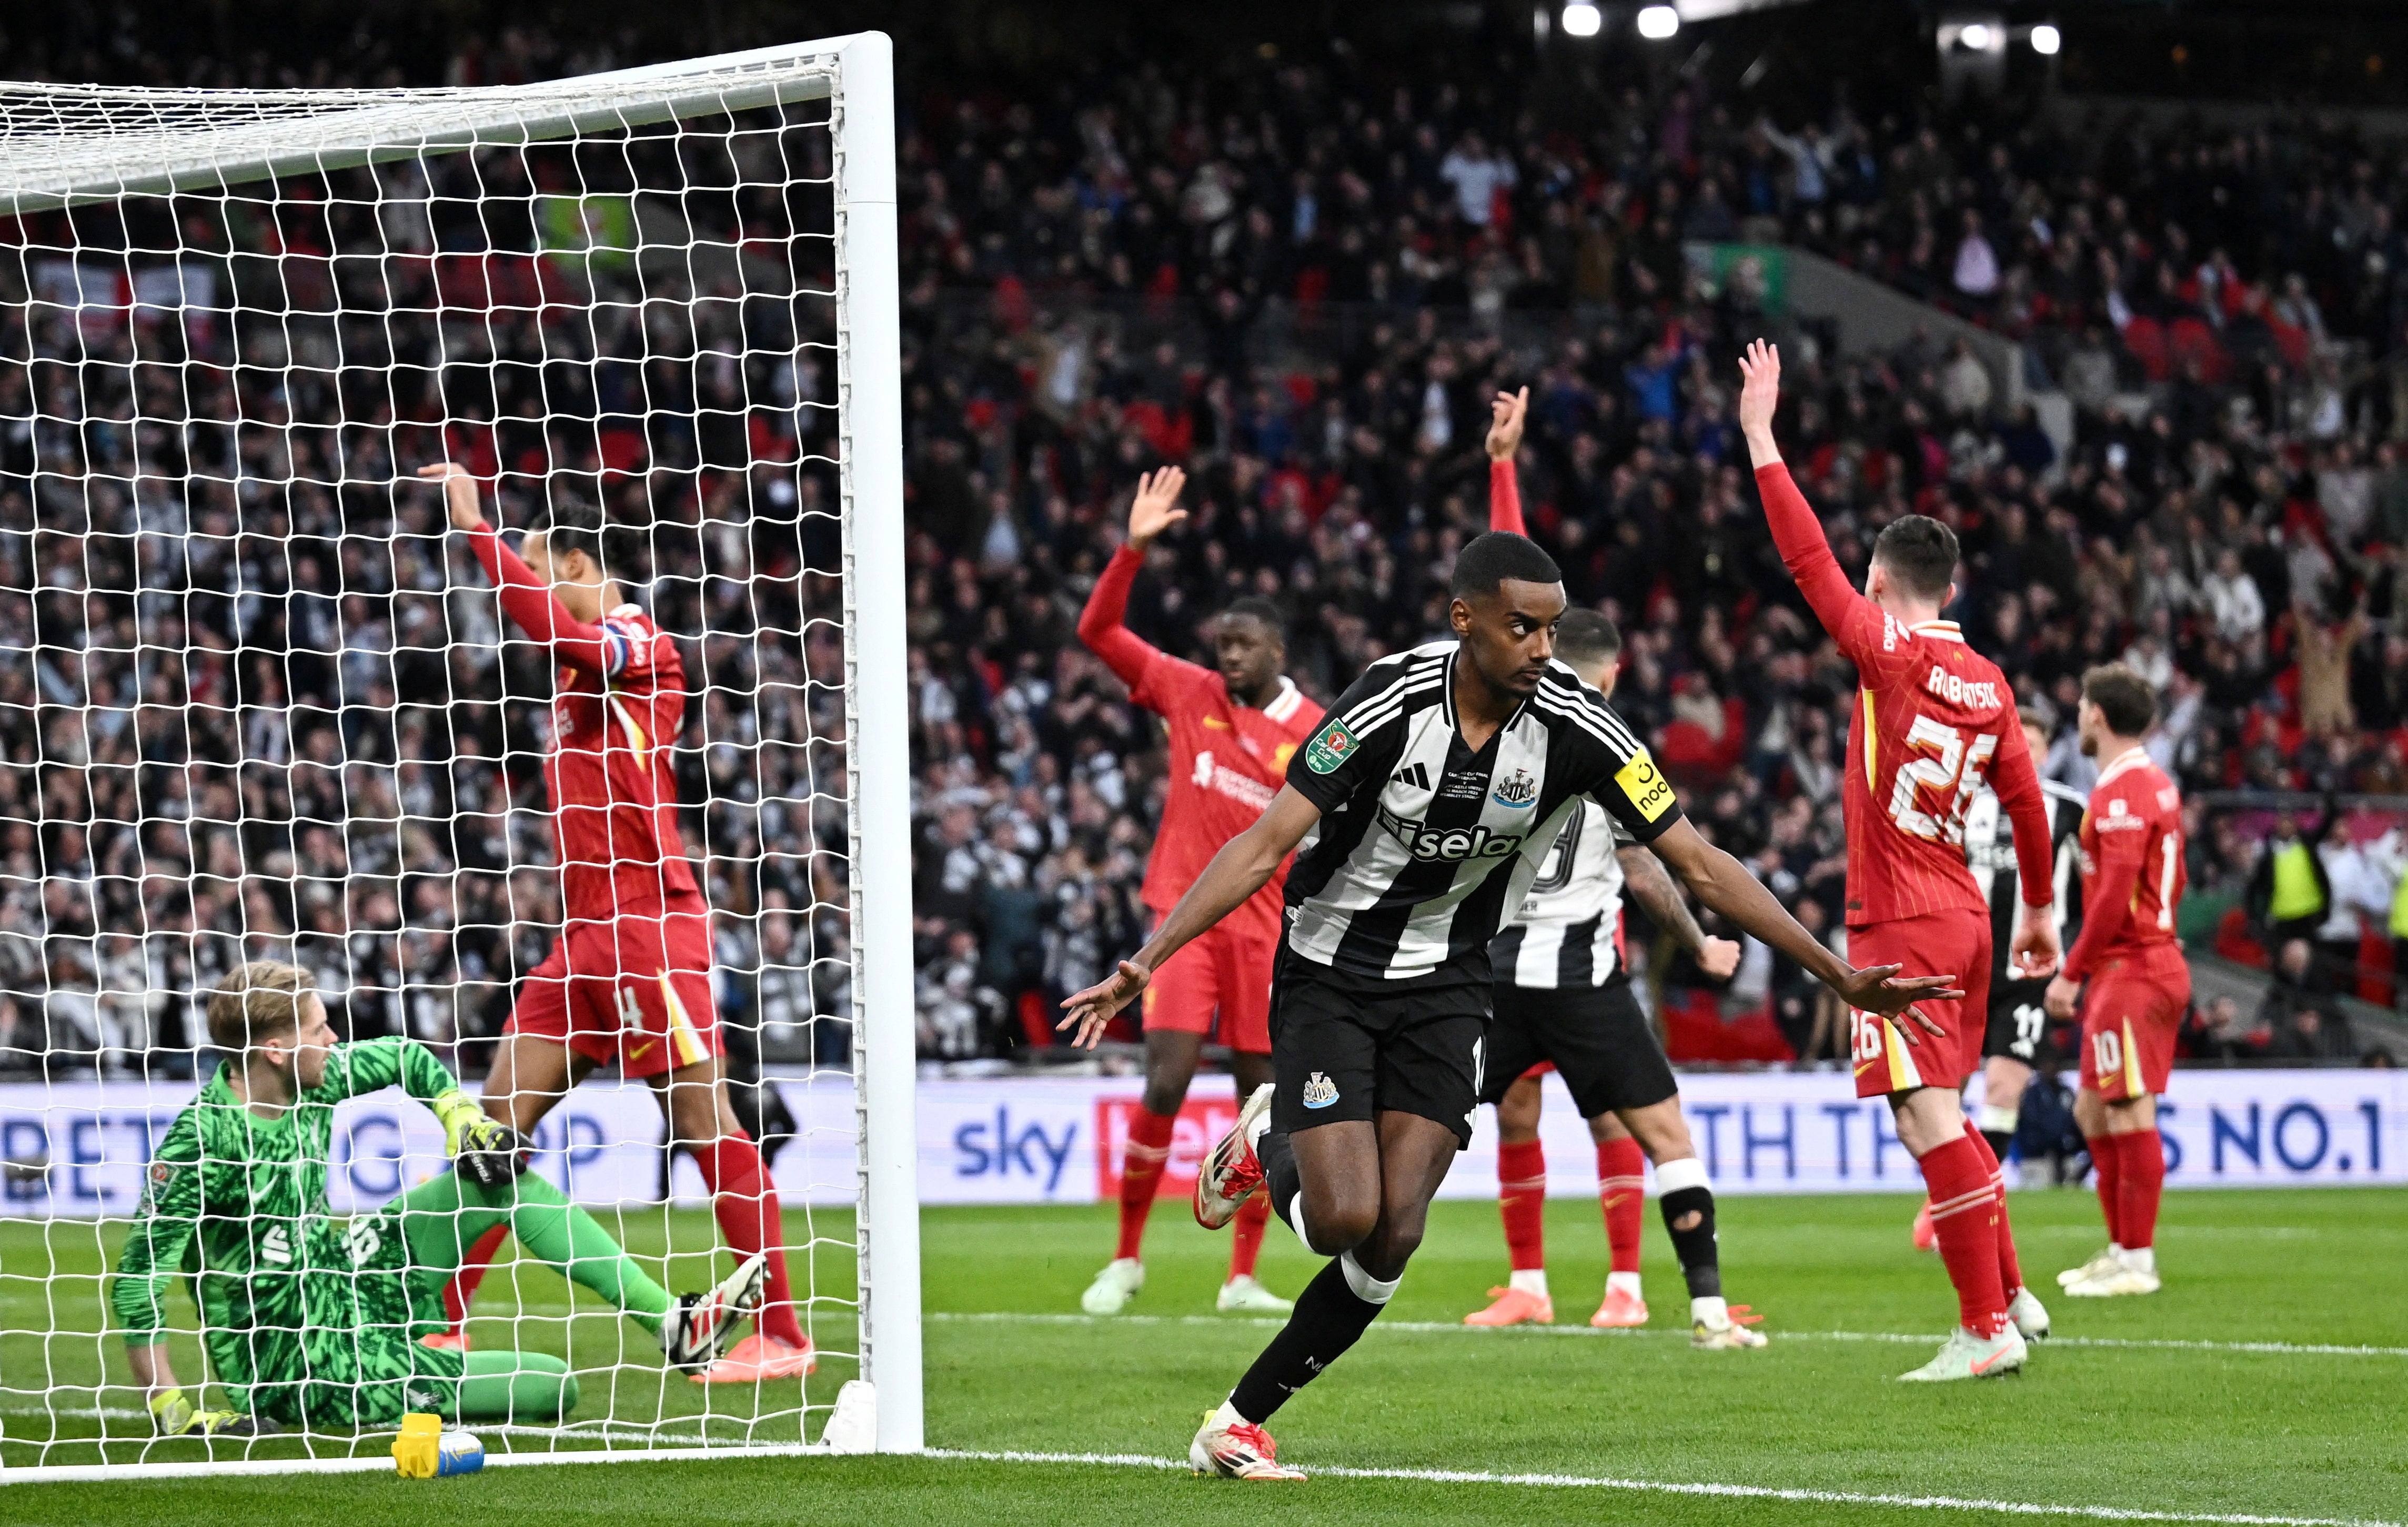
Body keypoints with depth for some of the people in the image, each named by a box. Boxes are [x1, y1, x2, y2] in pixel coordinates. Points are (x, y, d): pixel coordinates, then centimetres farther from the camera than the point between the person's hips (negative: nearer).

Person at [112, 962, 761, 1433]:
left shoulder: (313, 1081, -4)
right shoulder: (204, 1138, -27)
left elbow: (405, 1058, 17)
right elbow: (138, 1278, -27)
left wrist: (460, 1115, 0)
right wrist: (169, 1409, -30)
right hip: (306, 1362, -8)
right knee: (553, 1387, -10)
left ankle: (673, 1325, 6)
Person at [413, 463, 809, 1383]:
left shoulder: (641, 644, -6)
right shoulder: (581, 672, 19)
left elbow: (549, 623, -23)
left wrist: (474, 527, -20)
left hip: (650, 923, -9)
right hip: (586, 933, 9)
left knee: (703, 1121, -9)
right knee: (501, 1117, 5)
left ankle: (781, 1335, -7)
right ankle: (444, 1329, 8)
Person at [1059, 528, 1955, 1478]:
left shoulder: (1573, 728, -14)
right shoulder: (1393, 705, -22)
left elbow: (1698, 865, -10)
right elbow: (1268, 844, -22)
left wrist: (1840, 976, -14)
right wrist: (1145, 963, -30)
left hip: (1446, 989, 3)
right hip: (1330, 978, -3)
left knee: (1393, 1240, -10)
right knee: (1344, 1218, -16)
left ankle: (1242, 1422, 5)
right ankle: (1270, 1144, 20)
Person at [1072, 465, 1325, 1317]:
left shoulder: (1315, 735, 1)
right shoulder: (1189, 694, 4)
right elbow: (1099, 631, 2)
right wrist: (1133, 548, -9)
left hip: (1268, 928, 1)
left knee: (1264, 1095, 1)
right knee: (1165, 1084, -11)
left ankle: (1243, 1278, 10)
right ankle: (1125, 1259, 4)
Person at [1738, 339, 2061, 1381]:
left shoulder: (1890, 654, -11)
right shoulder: (1987, 683, 8)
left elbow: (1809, 559, -12)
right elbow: (2026, 801, 15)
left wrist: (1762, 439, -7)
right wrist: (2040, 911, 26)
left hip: (1900, 925, -8)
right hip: (1963, 918, 8)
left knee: (1931, 1120, -8)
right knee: (1941, 1117, 20)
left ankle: (1987, 1328, -11)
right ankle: (2010, 1295, 24)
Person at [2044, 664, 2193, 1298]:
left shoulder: (2122, 792, -15)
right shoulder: (2156, 784, 16)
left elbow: (2115, 895, -21)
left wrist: (2072, 972, -16)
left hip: (2130, 973, -10)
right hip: (2156, 963, 10)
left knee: (2130, 1114, -7)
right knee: (2093, 1111, 15)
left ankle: (2137, 1262, -5)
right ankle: (2123, 1249, 18)